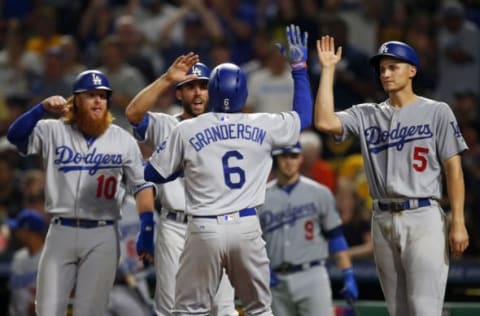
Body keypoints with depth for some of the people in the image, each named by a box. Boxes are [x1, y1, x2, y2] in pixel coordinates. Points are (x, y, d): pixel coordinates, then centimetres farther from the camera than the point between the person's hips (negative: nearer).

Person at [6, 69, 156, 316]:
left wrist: (147, 230, -4)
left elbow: (141, 185, 6)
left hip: (102, 237, 0)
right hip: (61, 232, 0)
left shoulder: (123, 140, 6)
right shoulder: (53, 132, 3)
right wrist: (43, 108, -26)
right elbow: (15, 136, -11)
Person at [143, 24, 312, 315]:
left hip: (204, 230, -1)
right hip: (247, 228, 2)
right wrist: (299, 66, 26)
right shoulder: (262, 127, 2)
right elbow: (304, 116, 19)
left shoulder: (187, 130, -1)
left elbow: (153, 173, 7)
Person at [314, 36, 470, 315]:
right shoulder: (367, 115, 12)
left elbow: (453, 169, -2)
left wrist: (458, 222, -10)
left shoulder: (436, 112, 2)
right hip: (383, 220, 5)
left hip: (423, 217, -5)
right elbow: (324, 122, -5)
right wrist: (328, 70, 0)